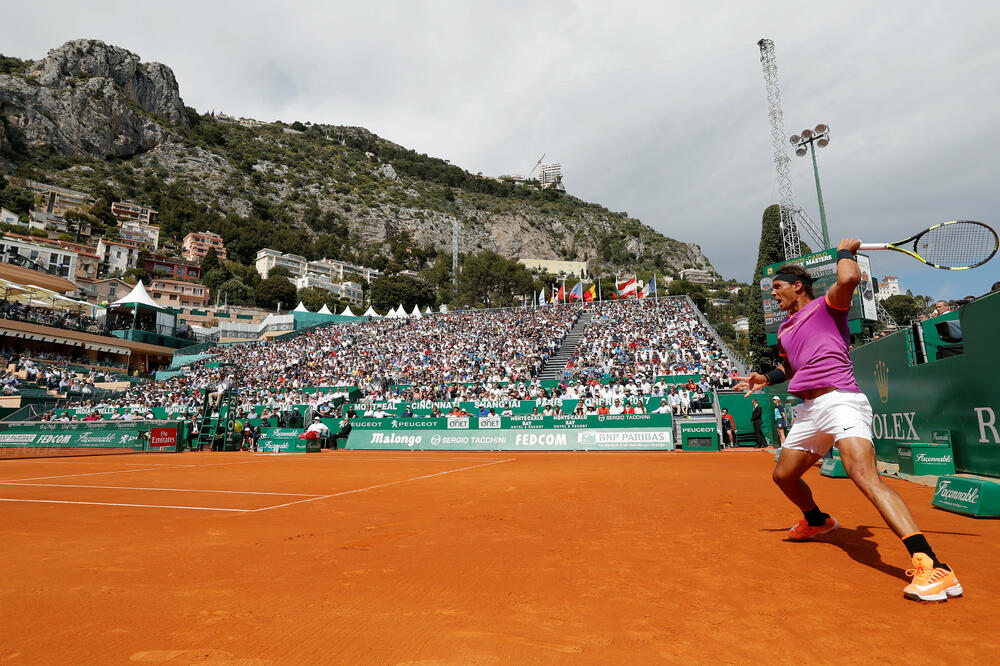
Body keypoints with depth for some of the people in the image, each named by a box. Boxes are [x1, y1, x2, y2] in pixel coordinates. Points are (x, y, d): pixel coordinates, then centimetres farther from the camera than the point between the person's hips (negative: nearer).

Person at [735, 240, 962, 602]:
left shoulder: (827, 305, 2)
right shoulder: (784, 330, 23)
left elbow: (849, 278, -21)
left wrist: (844, 250, -2)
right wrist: (766, 378, 19)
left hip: (840, 400, -8)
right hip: (810, 409, 8)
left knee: (865, 475, -28)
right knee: (783, 476, 16)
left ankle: (931, 565, -30)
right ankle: (817, 521, 44)